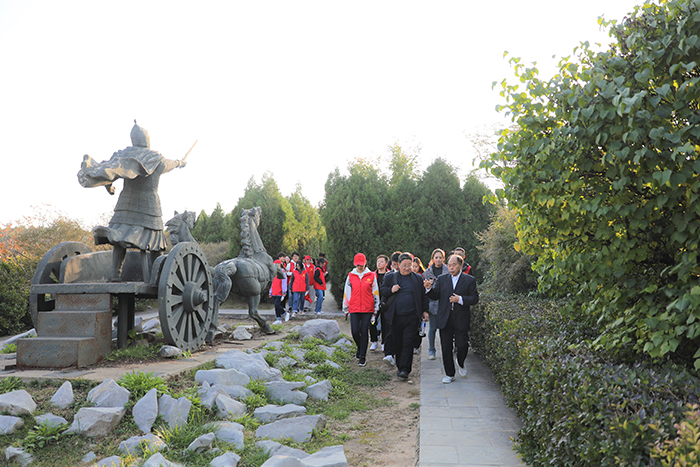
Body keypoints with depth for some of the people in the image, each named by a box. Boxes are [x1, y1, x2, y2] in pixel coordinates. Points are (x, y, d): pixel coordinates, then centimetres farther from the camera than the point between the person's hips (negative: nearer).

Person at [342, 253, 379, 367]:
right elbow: (346, 293, 11)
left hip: (367, 309, -1)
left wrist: (376, 309, 6)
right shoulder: (351, 276, 6)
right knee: (355, 332, -3)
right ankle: (360, 348, 28)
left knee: (364, 332, 0)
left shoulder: (371, 276, 2)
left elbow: (375, 293, 7)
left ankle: (363, 356, 10)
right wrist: (345, 309, 12)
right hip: (354, 309, 1)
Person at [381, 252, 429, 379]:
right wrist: (390, 290, -9)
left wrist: (424, 311, 8)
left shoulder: (418, 278, 9)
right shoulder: (390, 277, 8)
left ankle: (405, 369, -8)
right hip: (395, 317, 1)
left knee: (408, 343, -8)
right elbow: (382, 291, 10)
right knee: (397, 343, 9)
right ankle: (399, 366, 25)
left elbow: (423, 296, 13)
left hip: (412, 317, -1)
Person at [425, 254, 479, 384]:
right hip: (445, 319, 2)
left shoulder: (470, 280, 3)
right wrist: (429, 288, -17)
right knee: (446, 347, 5)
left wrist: (460, 299, -17)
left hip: (461, 320, -2)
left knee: (462, 345, -3)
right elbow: (435, 296, 3)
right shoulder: (441, 279, 9)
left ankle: (460, 363, 30)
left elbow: (475, 299, -2)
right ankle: (449, 374, 18)